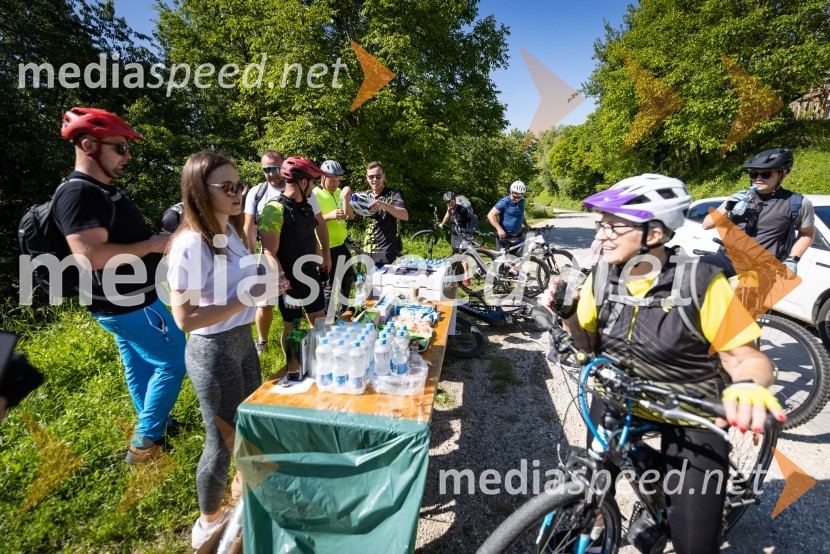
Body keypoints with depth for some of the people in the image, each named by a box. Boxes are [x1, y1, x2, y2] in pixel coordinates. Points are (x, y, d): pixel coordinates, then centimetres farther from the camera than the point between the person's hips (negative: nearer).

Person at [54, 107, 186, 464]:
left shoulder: (101, 190, 11)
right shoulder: (78, 194, -21)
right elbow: (90, 255, -31)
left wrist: (157, 240, 6)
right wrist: (153, 245, -23)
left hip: (125, 301, 10)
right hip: (128, 304, -10)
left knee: (141, 365, 20)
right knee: (173, 360, 0)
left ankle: (154, 425, 37)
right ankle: (144, 440, 13)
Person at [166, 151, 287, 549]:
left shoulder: (230, 230, 1)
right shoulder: (191, 245, -25)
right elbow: (185, 318, -26)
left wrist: (263, 285, 0)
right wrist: (249, 297, -27)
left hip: (242, 340, 8)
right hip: (213, 352, -8)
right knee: (221, 442, 11)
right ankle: (209, 521, 39)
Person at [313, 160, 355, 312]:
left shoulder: (338, 192, 8)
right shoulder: (314, 195, -14)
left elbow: (350, 216, 0)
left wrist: (345, 198, -15)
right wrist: (329, 216, -31)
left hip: (340, 244, 8)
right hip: (326, 248, -8)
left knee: (349, 277, 21)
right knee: (332, 285, -2)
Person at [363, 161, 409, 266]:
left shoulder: (393, 194, -6)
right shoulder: (366, 196, 13)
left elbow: (405, 216, -24)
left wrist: (384, 205, -41)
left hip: (388, 252, -6)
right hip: (369, 252, 6)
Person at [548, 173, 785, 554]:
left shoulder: (701, 282, -21)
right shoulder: (602, 276, -9)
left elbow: (747, 358, -15)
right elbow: (588, 344, -1)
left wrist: (748, 387, -38)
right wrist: (566, 314, -20)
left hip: (689, 415, -3)